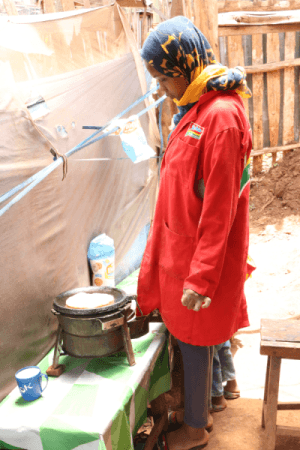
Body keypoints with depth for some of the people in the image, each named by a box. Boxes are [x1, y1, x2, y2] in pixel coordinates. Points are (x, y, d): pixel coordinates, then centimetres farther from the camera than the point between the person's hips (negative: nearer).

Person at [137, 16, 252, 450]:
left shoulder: (221, 115, -22)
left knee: (194, 339, 8)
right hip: (182, 247, 8)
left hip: (202, 254, -8)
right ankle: (202, 409, 39)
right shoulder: (197, 109, 8)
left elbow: (219, 207, -23)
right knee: (196, 337, 20)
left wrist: (201, 277, -20)